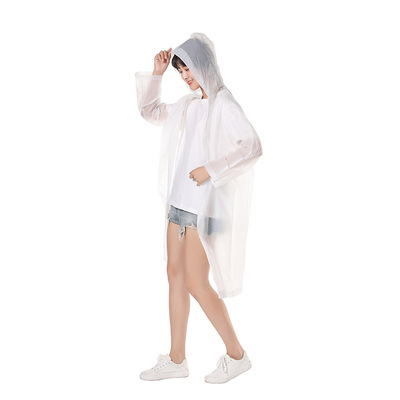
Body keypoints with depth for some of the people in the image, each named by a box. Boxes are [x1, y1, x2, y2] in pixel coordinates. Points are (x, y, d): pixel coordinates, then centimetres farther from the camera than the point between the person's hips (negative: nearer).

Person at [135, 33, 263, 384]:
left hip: (206, 203, -8)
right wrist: (156, 74, 13)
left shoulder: (224, 105, -11)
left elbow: (253, 146, -21)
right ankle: (176, 359, 19)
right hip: (180, 200, 8)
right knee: (176, 274, 9)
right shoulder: (189, 105, 13)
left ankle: (237, 355, 11)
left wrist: (212, 169, -24)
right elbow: (149, 111, 25)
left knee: (195, 282, -6)